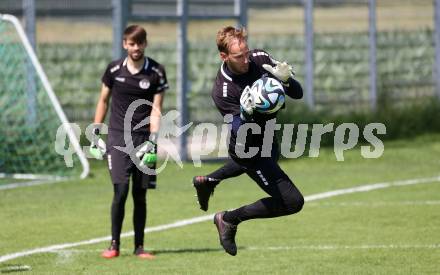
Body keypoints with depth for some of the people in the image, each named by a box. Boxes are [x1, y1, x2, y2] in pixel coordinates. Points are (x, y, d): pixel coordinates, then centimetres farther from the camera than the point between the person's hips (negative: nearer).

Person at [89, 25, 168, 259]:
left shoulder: (156, 72, -1)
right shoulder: (114, 70, 2)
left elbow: (156, 109, -3)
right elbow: (103, 101, 14)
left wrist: (152, 141, -12)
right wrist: (95, 133, 10)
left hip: (144, 139, 0)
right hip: (118, 137, 0)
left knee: (140, 195, 3)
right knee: (120, 190, -11)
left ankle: (139, 246, 11)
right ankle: (114, 244, -2)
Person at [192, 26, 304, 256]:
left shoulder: (260, 59, -18)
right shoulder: (222, 92, -33)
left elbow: (297, 94, -14)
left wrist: (286, 80, -35)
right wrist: (246, 114, -56)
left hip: (266, 138, 8)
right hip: (249, 149, -8)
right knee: (292, 201, -11)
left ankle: (208, 181, 64)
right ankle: (229, 220, 5)